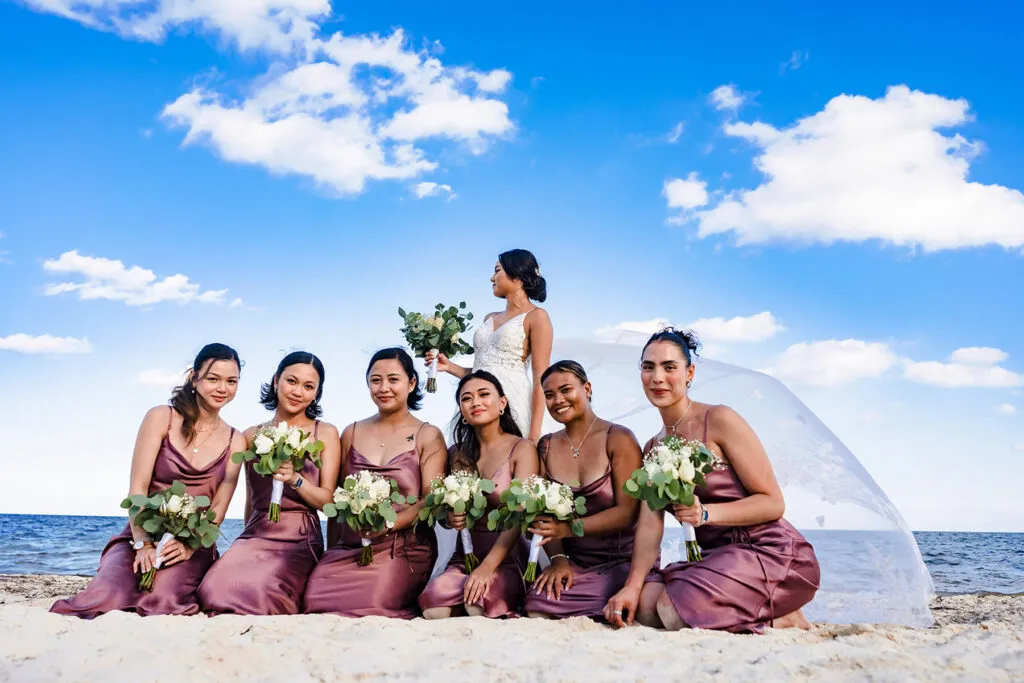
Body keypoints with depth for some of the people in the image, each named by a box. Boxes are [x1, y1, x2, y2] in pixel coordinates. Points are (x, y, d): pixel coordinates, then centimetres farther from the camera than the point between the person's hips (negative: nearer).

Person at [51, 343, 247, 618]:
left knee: (165, 603, -28)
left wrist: (189, 546, -17)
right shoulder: (161, 418, -1)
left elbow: (218, 508, 1)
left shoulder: (235, 442, 6)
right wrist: (143, 544, -18)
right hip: (141, 536, 0)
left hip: (193, 545, 1)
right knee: (106, 600, -27)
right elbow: (138, 488, -7)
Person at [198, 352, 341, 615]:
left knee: (260, 593, -32)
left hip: (299, 539, -3)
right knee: (214, 589, -28)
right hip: (255, 535, 3)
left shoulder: (325, 433, 5)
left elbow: (328, 500, -2)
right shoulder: (252, 436, 14)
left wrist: (295, 479, -18)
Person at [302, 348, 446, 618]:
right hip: (348, 546, 3)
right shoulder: (352, 433, 15)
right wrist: (331, 550, 5)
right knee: (315, 599, -22)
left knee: (372, 605, -27)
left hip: (403, 548, -3)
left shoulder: (428, 436, 4)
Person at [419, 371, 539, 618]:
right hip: (465, 557, 3)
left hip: (506, 558, -3)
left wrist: (488, 566, -25)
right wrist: (451, 519, -10)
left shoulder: (522, 449, -3)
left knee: (480, 602, -34)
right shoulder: (458, 453, 12)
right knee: (434, 602, -29)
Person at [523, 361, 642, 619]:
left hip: (624, 560, -3)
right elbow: (544, 513, 5)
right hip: (575, 564, 3)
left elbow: (627, 512, -13)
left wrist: (567, 528, -23)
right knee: (536, 607, -24)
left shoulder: (618, 439, -6)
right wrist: (558, 558, -13)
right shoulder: (546, 447, 10)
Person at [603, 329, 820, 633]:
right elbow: (650, 525, 0)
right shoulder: (653, 448, 12)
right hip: (718, 556, 7)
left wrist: (706, 513, -25)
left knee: (675, 610, -26)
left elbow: (773, 503, -11)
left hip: (772, 553, -7)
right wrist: (632, 585, -16)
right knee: (645, 602, -17)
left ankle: (780, 619, -1)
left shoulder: (720, 420, -9)